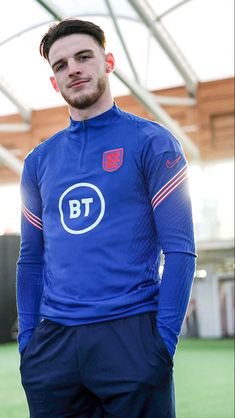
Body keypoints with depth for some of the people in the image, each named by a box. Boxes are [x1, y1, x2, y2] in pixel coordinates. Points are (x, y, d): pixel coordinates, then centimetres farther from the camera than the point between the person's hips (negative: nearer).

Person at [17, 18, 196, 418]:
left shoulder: (151, 142, 0)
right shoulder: (39, 160, 12)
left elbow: (179, 249, -6)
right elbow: (31, 259, 16)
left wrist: (164, 339, -13)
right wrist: (27, 339, 7)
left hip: (130, 334, -4)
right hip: (52, 344, 4)